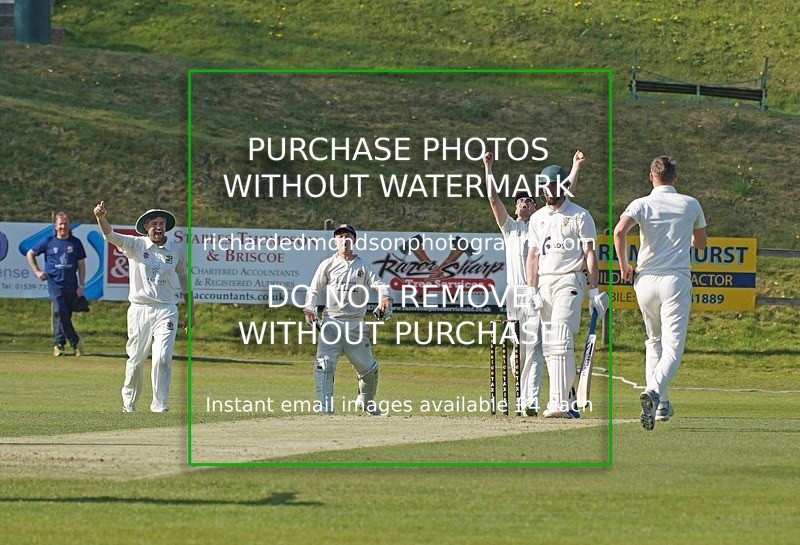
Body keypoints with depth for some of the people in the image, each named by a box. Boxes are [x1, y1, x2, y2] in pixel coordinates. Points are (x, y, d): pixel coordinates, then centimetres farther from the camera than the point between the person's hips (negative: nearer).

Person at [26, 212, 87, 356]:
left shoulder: (75, 243, 9)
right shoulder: (48, 241, 6)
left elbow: (81, 265, 11)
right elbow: (30, 254, 17)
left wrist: (81, 286, 4)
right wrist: (37, 271, 8)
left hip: (71, 285, 2)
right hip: (55, 283, -2)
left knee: (66, 315, 1)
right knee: (59, 312, -16)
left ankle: (58, 344, 10)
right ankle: (75, 340, -6)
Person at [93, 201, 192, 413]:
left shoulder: (178, 250, 7)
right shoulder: (135, 245, 1)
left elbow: (185, 280, 17)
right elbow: (111, 236, -16)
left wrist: (191, 312, 17)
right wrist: (101, 218, -36)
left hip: (166, 311, 0)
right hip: (139, 310, 0)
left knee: (163, 359, -11)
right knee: (135, 360, 6)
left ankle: (159, 404, -4)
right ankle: (129, 403, 22)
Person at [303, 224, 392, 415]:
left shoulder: (363, 266, 10)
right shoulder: (327, 265, 9)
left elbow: (379, 284, -3)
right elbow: (314, 290, 10)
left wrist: (385, 299, -24)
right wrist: (309, 308, -7)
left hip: (356, 324, 1)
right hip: (331, 322, -1)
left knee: (368, 367, 5)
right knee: (324, 364, -18)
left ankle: (366, 402, 29)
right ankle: (324, 406, -22)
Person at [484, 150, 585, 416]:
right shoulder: (510, 227, 18)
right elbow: (493, 199, 12)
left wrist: (576, 167, 10)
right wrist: (488, 169, 9)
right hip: (515, 291, 2)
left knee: (533, 346, -12)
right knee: (518, 348, 3)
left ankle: (531, 400, -20)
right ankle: (522, 399, 10)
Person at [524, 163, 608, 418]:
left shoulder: (579, 216, 0)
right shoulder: (537, 218, 16)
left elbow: (590, 254, -3)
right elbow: (533, 256, 15)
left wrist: (594, 290, -9)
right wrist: (531, 289, 4)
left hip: (569, 282, -6)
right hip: (544, 282, 6)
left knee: (560, 341, -17)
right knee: (548, 345, 4)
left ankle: (560, 403, -23)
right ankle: (566, 400, 10)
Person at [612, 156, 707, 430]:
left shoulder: (641, 204, 2)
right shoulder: (690, 204, 7)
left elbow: (620, 230, -17)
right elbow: (701, 243, 21)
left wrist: (623, 264, -3)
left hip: (645, 280, 2)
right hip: (677, 281, -2)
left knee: (654, 342, 21)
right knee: (673, 346, -8)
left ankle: (660, 404, 21)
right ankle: (655, 391, -34)